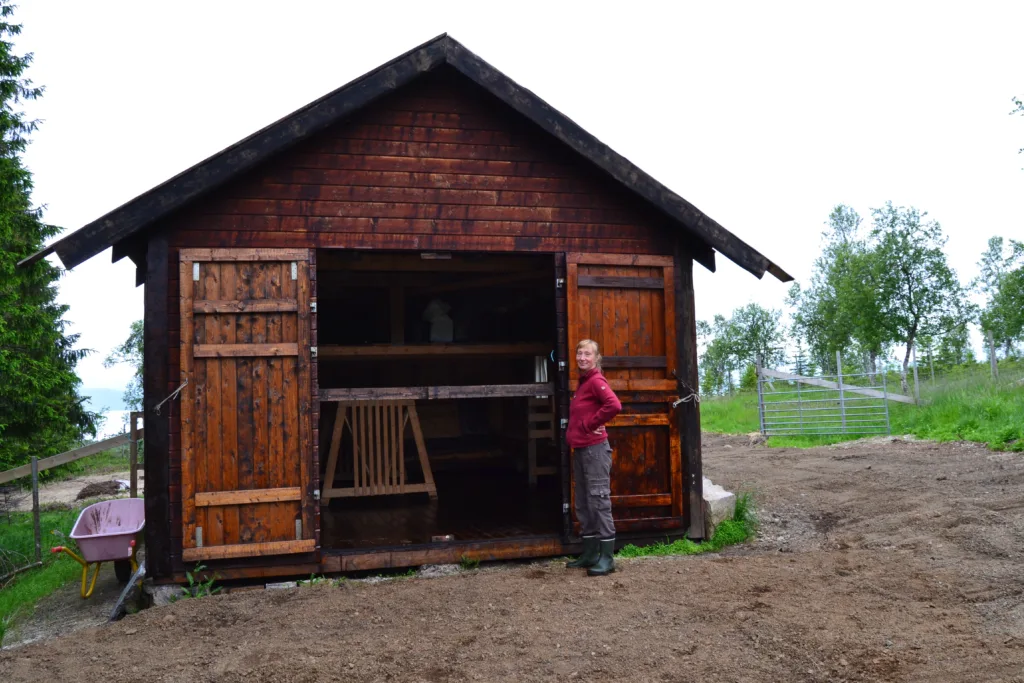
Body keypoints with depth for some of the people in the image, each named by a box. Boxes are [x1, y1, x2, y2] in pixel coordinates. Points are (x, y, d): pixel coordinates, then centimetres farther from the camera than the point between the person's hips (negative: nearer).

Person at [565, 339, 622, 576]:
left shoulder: (596, 380, -11)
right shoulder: (583, 381, 16)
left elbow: (614, 405, -28)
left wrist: (590, 424, -17)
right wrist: (575, 432, 10)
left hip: (595, 449, -10)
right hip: (580, 449, 10)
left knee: (599, 501, -7)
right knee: (583, 503, 13)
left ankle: (607, 557, -2)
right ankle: (590, 554, 22)